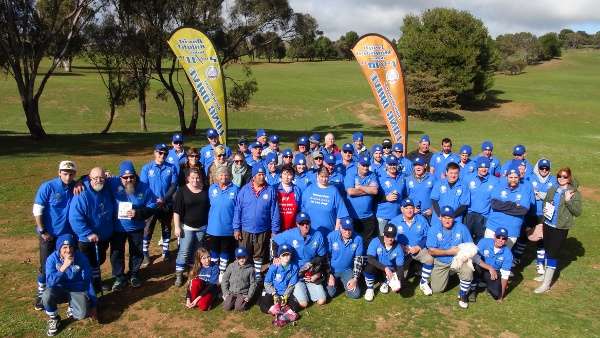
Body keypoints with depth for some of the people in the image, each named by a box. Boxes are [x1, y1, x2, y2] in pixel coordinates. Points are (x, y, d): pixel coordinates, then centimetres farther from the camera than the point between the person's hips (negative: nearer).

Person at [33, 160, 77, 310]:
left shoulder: (75, 187, -7)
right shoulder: (47, 187, -16)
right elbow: (37, 211, -12)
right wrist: (42, 231, -12)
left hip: (68, 234, 3)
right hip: (48, 234, -3)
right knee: (46, 266, 6)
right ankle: (42, 294, 23)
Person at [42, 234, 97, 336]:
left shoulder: (81, 258, -17)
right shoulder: (52, 259, -16)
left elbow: (89, 281, -9)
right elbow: (50, 283, -26)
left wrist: (93, 305, -6)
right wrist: (64, 267, -39)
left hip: (78, 291, -1)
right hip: (60, 290, 1)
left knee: (82, 314, -26)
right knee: (46, 295, -33)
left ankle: (72, 308, 14)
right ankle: (54, 319, -1)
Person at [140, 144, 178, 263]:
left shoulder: (172, 168, -2)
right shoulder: (146, 168, -4)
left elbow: (174, 185, -5)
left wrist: (163, 200, -16)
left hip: (167, 204, 2)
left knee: (166, 228, 14)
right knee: (148, 229, 6)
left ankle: (166, 251, 28)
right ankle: (145, 253, 19)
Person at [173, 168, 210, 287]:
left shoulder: (205, 189, -1)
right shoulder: (182, 191, -9)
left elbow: (209, 207, 10)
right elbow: (176, 211, -8)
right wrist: (177, 227, -12)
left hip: (201, 227, 3)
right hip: (186, 227, -3)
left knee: (196, 252, 12)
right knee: (184, 252, -3)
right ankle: (179, 275, 8)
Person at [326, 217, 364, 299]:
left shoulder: (358, 239, -15)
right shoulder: (331, 236, -19)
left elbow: (358, 259, -8)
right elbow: (326, 256, -10)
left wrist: (355, 279, -12)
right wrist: (329, 275, -13)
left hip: (347, 271, 2)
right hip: (332, 270, -1)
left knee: (355, 294, -10)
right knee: (329, 294, -17)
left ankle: (343, 282, 21)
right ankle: (336, 281, 17)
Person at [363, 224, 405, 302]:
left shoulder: (398, 248, -16)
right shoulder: (375, 242, -24)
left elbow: (400, 266, -13)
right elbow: (370, 259, -35)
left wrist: (398, 280, -32)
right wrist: (385, 268, -45)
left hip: (390, 269, 2)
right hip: (376, 267, -2)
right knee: (369, 267, -36)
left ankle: (385, 282, 18)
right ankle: (370, 289, -7)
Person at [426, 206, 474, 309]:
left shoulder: (461, 228, -13)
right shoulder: (434, 228, -15)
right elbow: (431, 251, -16)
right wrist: (449, 252, -23)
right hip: (440, 263, 1)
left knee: (468, 270, -32)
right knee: (437, 289, -1)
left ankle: (462, 294, -2)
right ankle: (447, 275, 34)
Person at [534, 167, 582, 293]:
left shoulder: (575, 193, -9)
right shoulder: (552, 190, 5)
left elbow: (577, 212, -13)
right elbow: (545, 203, 18)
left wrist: (568, 200, -25)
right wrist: (545, 209, -4)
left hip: (561, 228, -6)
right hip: (548, 224, 6)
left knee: (552, 253, -6)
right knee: (547, 250, 18)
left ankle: (546, 284, 0)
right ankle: (547, 274, 36)